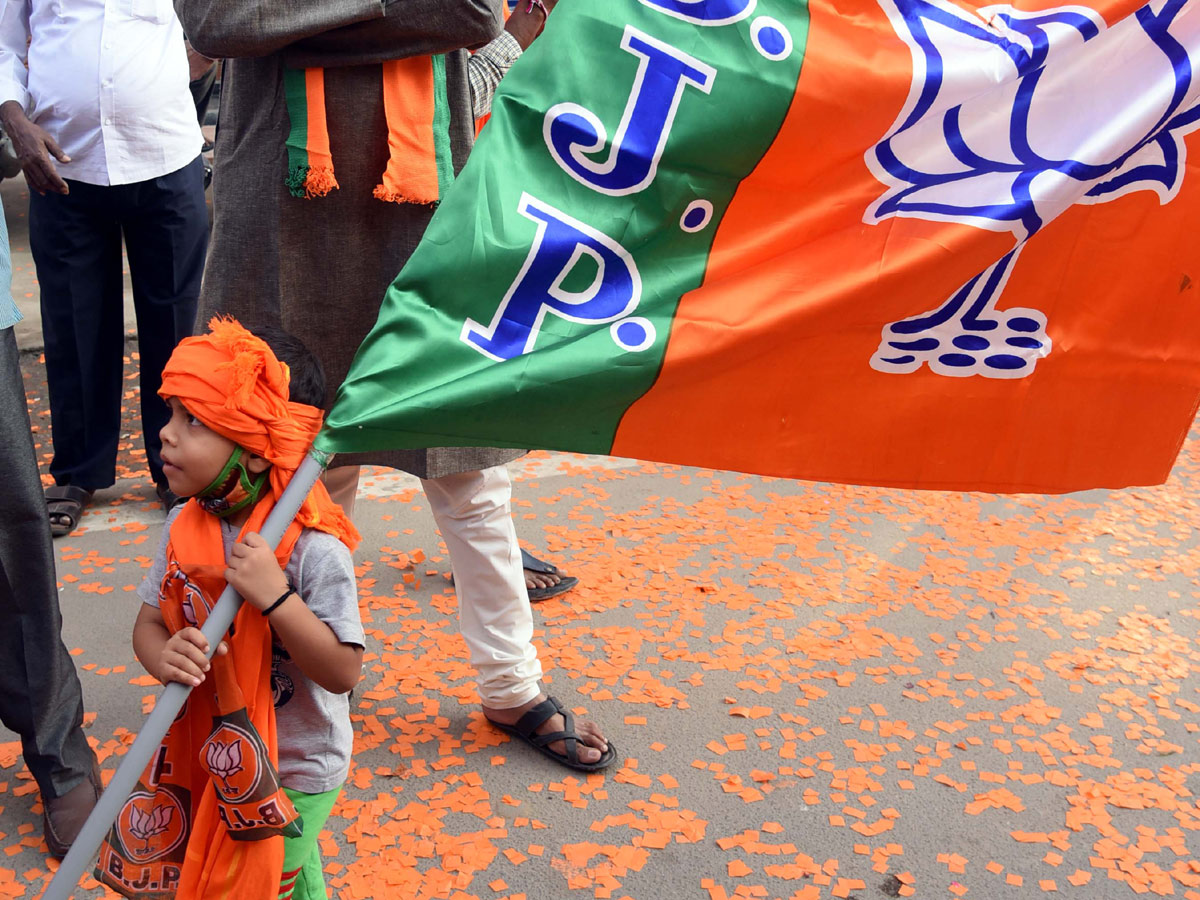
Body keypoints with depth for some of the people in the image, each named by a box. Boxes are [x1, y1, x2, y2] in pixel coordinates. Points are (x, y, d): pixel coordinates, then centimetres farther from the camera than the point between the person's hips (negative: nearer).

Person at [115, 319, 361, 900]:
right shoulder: (184, 528, -7)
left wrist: (275, 596, -36)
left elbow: (343, 672, -25)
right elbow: (149, 623, 1)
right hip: (205, 757, 6)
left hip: (295, 775, -6)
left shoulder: (312, 548, -26)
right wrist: (164, 656, -23)